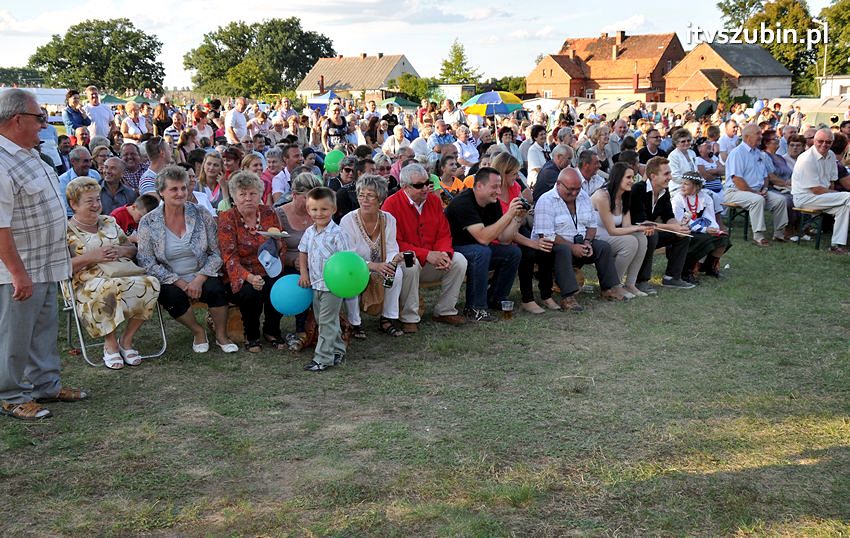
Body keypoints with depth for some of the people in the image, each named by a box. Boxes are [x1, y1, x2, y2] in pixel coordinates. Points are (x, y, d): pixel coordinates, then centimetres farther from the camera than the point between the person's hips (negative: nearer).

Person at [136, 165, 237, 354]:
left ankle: (221, 335, -5)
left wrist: (200, 279, -15)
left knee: (215, 288, -30)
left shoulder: (201, 215, 0)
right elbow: (147, 263, -6)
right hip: (170, 281, -1)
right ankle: (198, 332, -4)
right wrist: (180, 282, -15)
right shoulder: (148, 223, -3)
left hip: (201, 277, 1)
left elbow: (216, 254, 0)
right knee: (173, 296, -33)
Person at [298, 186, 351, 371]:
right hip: (315, 284, 8)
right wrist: (303, 273, 8)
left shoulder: (337, 233, -15)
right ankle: (338, 350, 31)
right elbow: (303, 252, 17)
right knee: (321, 320, 17)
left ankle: (323, 358, 5)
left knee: (327, 322, -2)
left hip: (332, 285, -8)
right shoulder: (309, 232, 4)